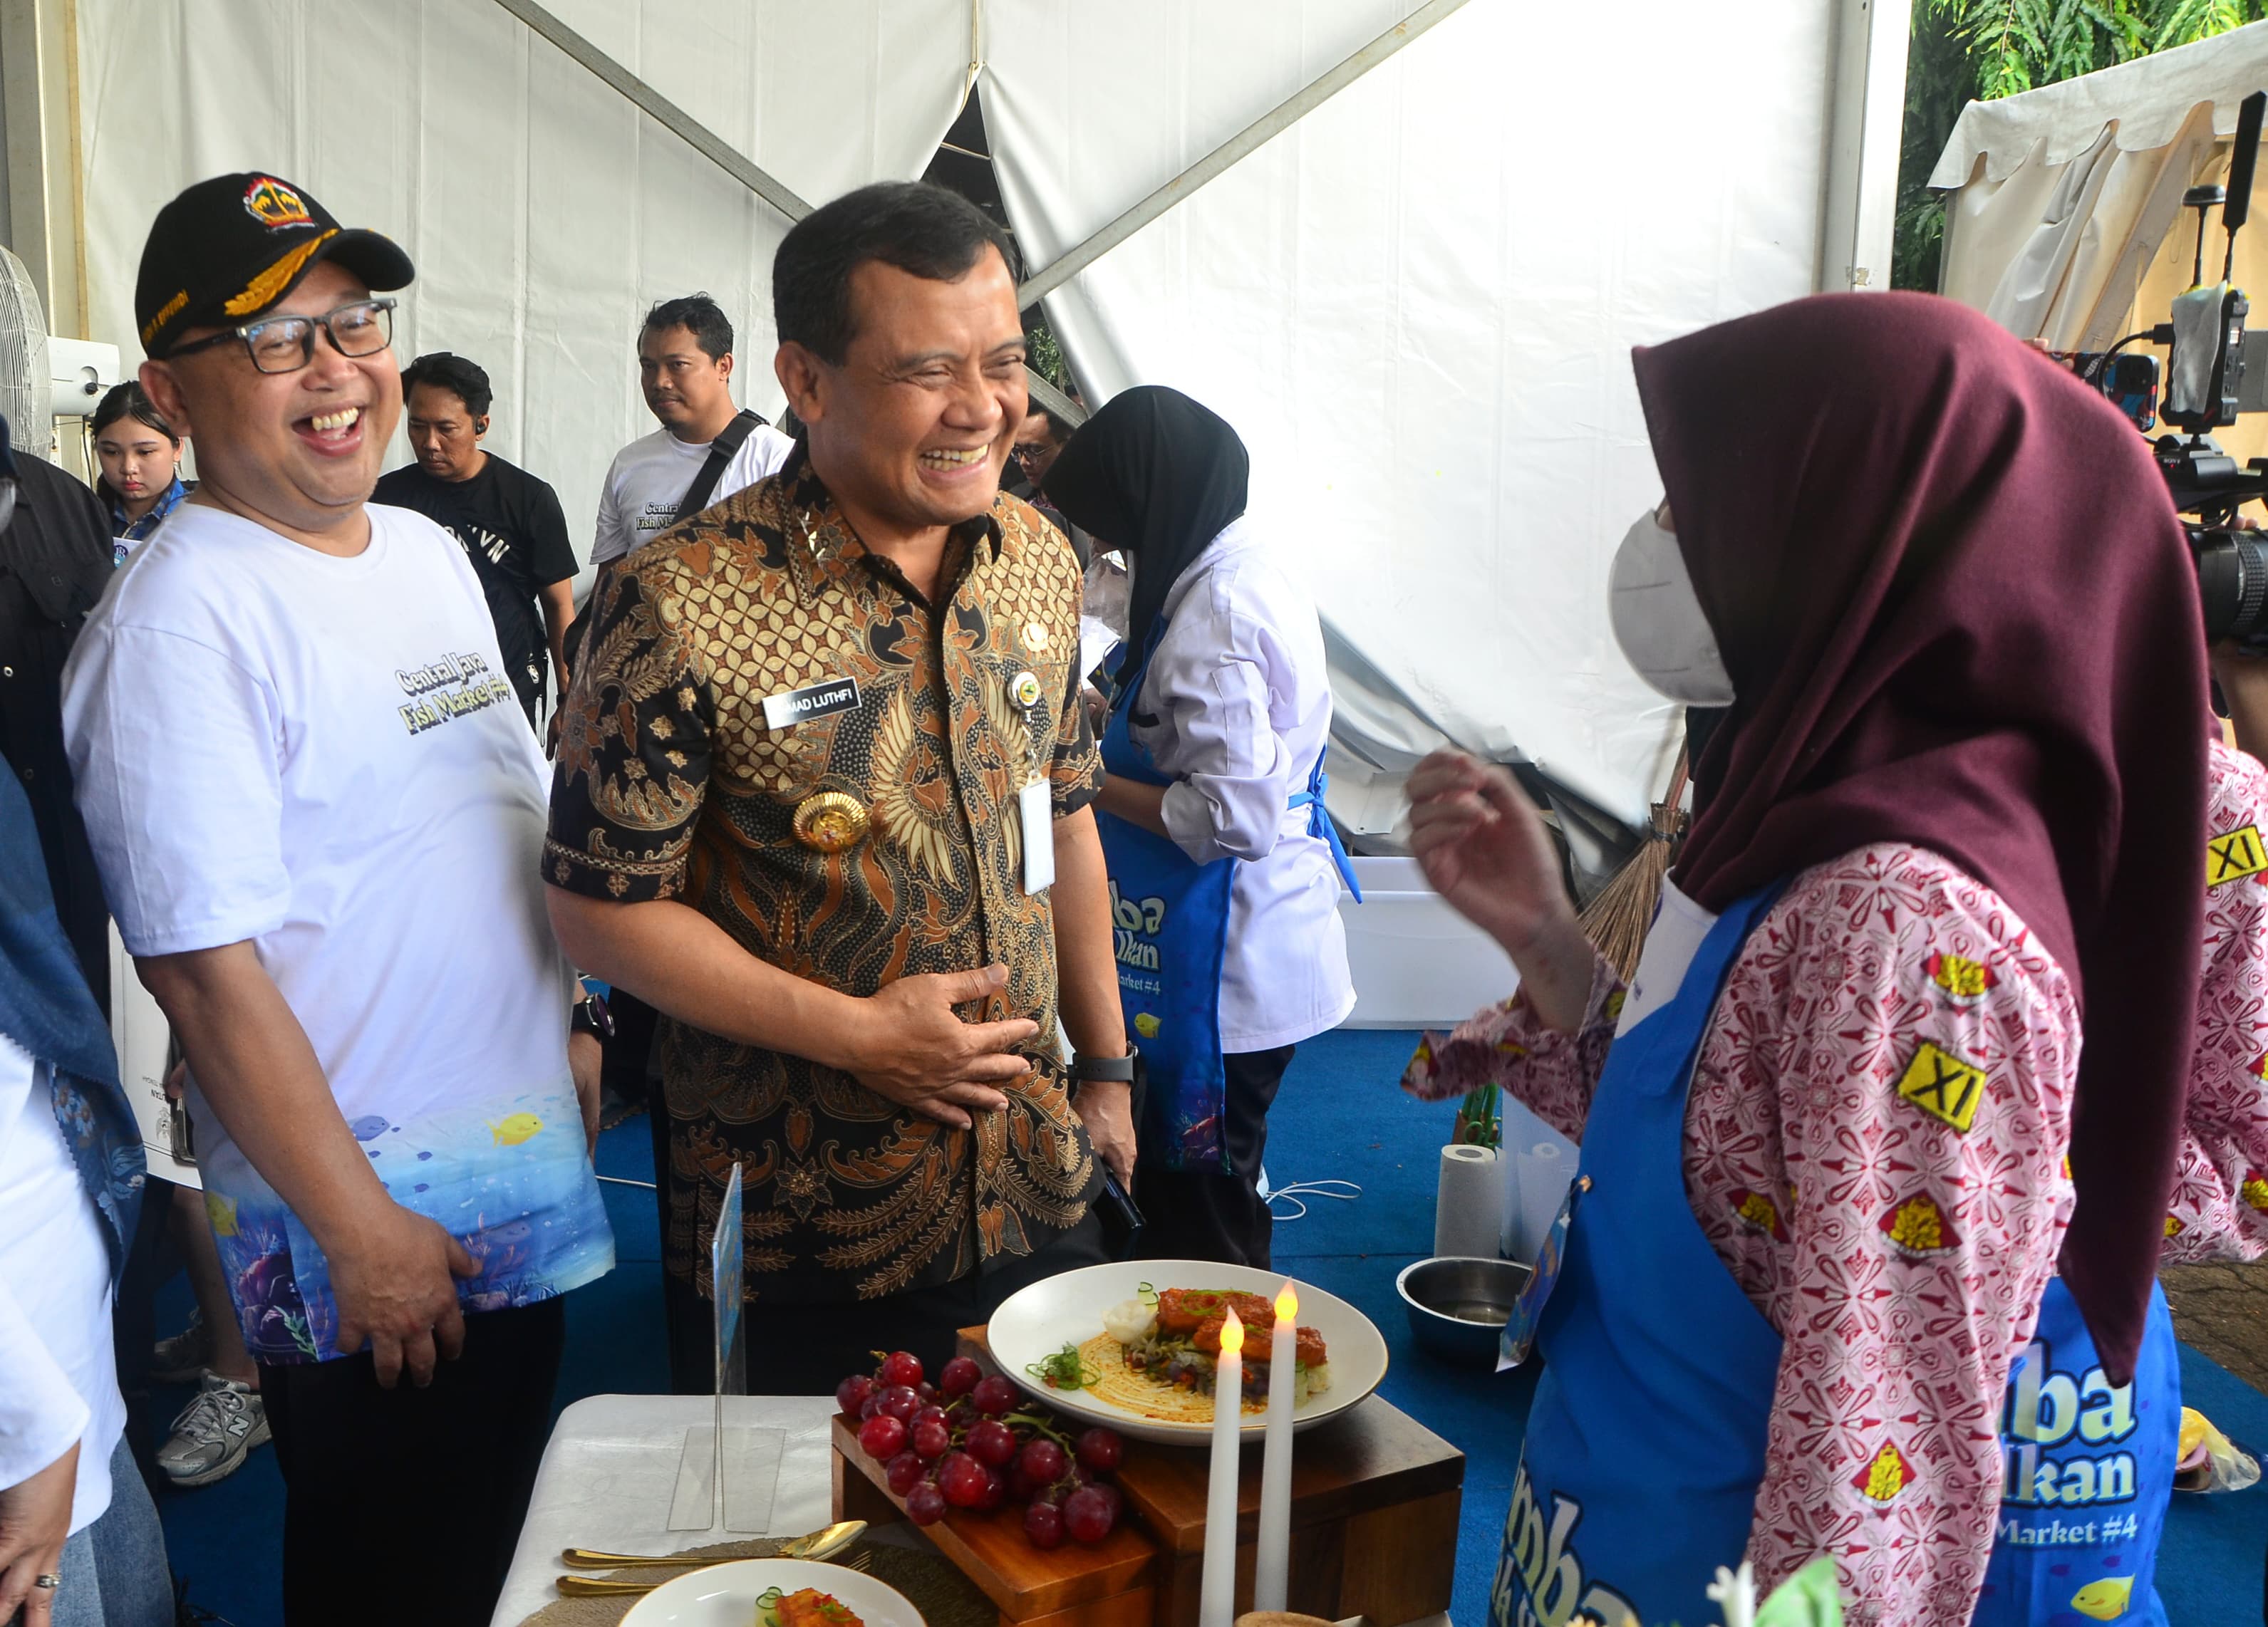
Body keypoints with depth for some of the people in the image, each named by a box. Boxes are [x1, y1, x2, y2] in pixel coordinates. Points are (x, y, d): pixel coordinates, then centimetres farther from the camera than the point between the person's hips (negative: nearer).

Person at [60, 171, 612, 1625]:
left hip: (527, 1178, 7)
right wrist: (359, 1233, -19)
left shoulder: (431, 551, 7)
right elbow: (205, 966, -21)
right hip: (362, 1227, -7)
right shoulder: (181, 616, -18)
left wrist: (573, 1040, 13)